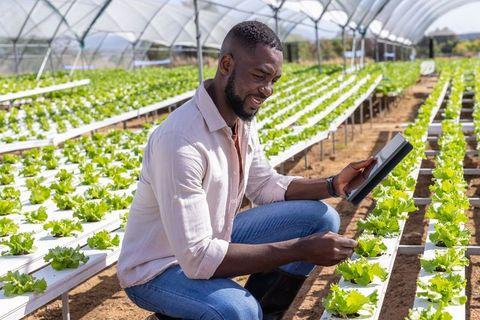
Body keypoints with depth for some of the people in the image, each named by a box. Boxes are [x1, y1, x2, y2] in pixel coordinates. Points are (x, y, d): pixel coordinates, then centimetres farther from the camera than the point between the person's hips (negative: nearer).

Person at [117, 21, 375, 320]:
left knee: (321, 218, -1)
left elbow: (266, 186, 9)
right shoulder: (180, 139, -33)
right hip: (157, 270, -8)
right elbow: (197, 258, -33)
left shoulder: (242, 118, -6)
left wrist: (334, 185, -7)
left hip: (211, 241, 8)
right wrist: (302, 249, -32)